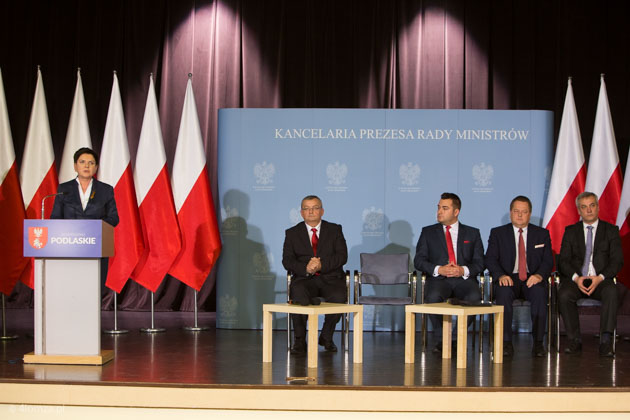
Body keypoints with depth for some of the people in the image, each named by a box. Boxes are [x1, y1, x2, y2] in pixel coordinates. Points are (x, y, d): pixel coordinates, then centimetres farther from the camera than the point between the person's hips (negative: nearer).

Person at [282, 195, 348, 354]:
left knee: (338, 297, -32)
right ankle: (299, 340, -18)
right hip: (304, 278, 0)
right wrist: (305, 269, -19)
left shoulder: (335, 230, 13)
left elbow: (342, 256, 0)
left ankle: (326, 337, -5)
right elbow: (287, 260, 1)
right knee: (298, 293, -36)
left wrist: (321, 265, -17)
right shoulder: (292, 233, 12)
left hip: (330, 278, 1)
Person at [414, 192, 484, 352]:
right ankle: (442, 340, -15)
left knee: (474, 297, -33)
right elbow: (419, 261, 7)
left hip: (464, 279, 0)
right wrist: (439, 269, -12)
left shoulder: (472, 233, 17)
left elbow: (480, 262, 9)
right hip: (438, 279, 0)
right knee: (433, 297, -35)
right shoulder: (428, 232, 16)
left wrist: (463, 270, -13)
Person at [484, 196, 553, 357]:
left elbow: (548, 261, 5)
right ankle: (506, 342, -30)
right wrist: (501, 275, -19)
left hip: (532, 279, 1)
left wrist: (539, 275, -17)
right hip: (508, 278, 0)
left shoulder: (542, 234, 13)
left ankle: (538, 342, -27)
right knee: (504, 293, -35)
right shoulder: (498, 233, 11)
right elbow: (490, 259, 1)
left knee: (539, 293, -34)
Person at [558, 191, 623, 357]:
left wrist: (600, 278, -16)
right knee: (564, 295, -32)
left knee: (611, 292, -36)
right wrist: (576, 278, -14)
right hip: (575, 279, 1)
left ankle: (606, 341, -34)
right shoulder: (570, 231, 15)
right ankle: (574, 340, -22)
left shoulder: (611, 230, 11)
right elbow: (563, 260, 6)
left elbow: (617, 261, 2)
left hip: (601, 280, -1)